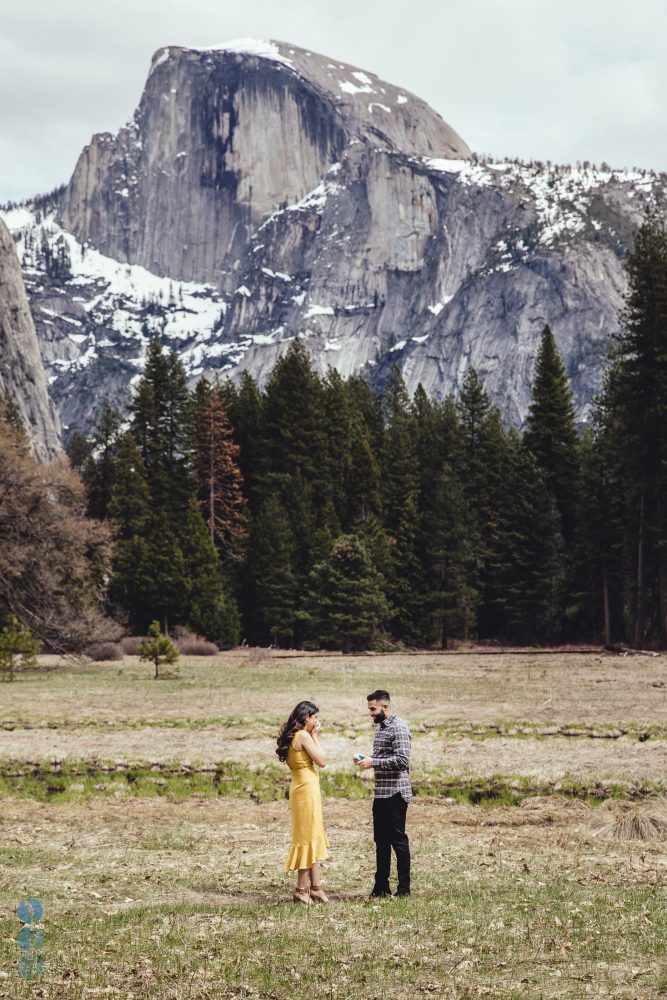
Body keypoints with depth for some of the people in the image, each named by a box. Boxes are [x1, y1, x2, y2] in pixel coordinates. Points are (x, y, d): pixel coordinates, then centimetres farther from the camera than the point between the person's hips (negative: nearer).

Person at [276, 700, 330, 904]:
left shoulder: (292, 736, 13)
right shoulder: (304, 736, -15)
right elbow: (321, 761, -13)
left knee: (314, 838, 14)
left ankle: (315, 886, 17)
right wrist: (315, 737, -7)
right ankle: (302, 890, 1)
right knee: (309, 837, -3)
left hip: (301, 788, 10)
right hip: (307, 788, -10)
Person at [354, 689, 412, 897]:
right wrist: (366, 760, 6)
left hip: (395, 792, -9)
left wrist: (373, 762, -19)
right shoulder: (381, 727, 16)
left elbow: (402, 760, -23)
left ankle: (404, 888, 3)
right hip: (381, 792, 10)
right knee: (381, 840, 12)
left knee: (398, 840, -4)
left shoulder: (398, 728, -14)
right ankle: (381, 886, 18)